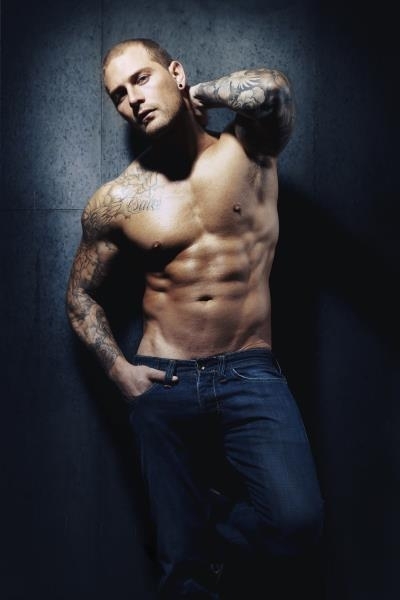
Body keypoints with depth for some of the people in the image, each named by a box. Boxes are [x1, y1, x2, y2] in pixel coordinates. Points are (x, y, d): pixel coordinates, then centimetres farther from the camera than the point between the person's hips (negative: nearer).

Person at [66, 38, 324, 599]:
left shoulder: (249, 151, 0)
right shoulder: (116, 202, 2)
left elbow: (271, 89, -22)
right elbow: (81, 294, 13)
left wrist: (196, 95, -3)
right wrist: (117, 367, -2)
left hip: (250, 372, -1)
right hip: (163, 383, 1)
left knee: (297, 521, -21)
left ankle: (211, 510, 11)